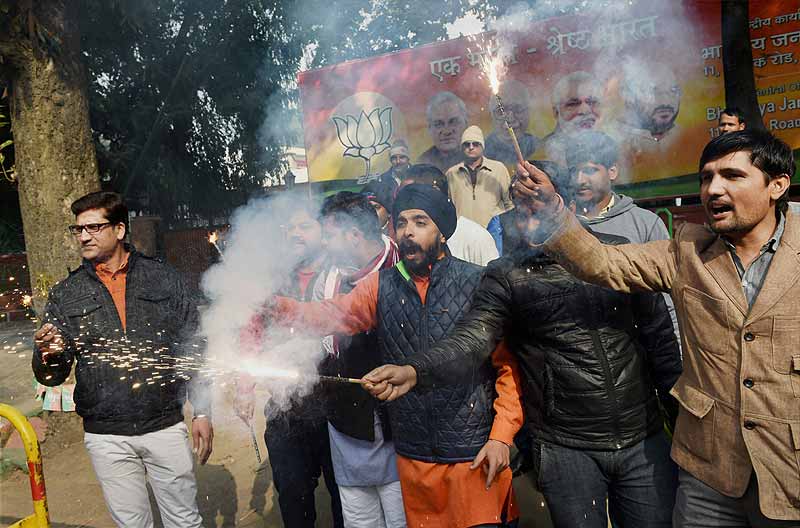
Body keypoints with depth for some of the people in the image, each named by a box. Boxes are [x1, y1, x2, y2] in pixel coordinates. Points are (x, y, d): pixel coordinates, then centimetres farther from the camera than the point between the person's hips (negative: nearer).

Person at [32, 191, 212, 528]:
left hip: (165, 427, -1)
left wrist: (202, 412, -1)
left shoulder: (164, 279, 0)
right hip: (106, 437, 1)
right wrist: (47, 355, -19)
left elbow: (193, 349, 3)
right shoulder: (65, 295, 3)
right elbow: (51, 377, 4)